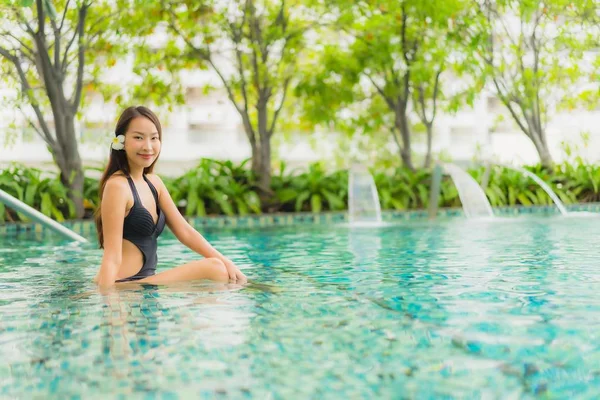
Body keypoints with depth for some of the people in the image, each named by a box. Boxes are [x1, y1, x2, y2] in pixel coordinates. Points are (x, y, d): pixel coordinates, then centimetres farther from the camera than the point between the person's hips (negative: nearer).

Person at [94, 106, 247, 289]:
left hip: (145, 281, 9)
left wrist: (226, 262, 0)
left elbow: (184, 231, 9)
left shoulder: (154, 182, 12)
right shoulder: (118, 185, -14)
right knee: (214, 269, -11)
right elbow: (112, 257, -19)